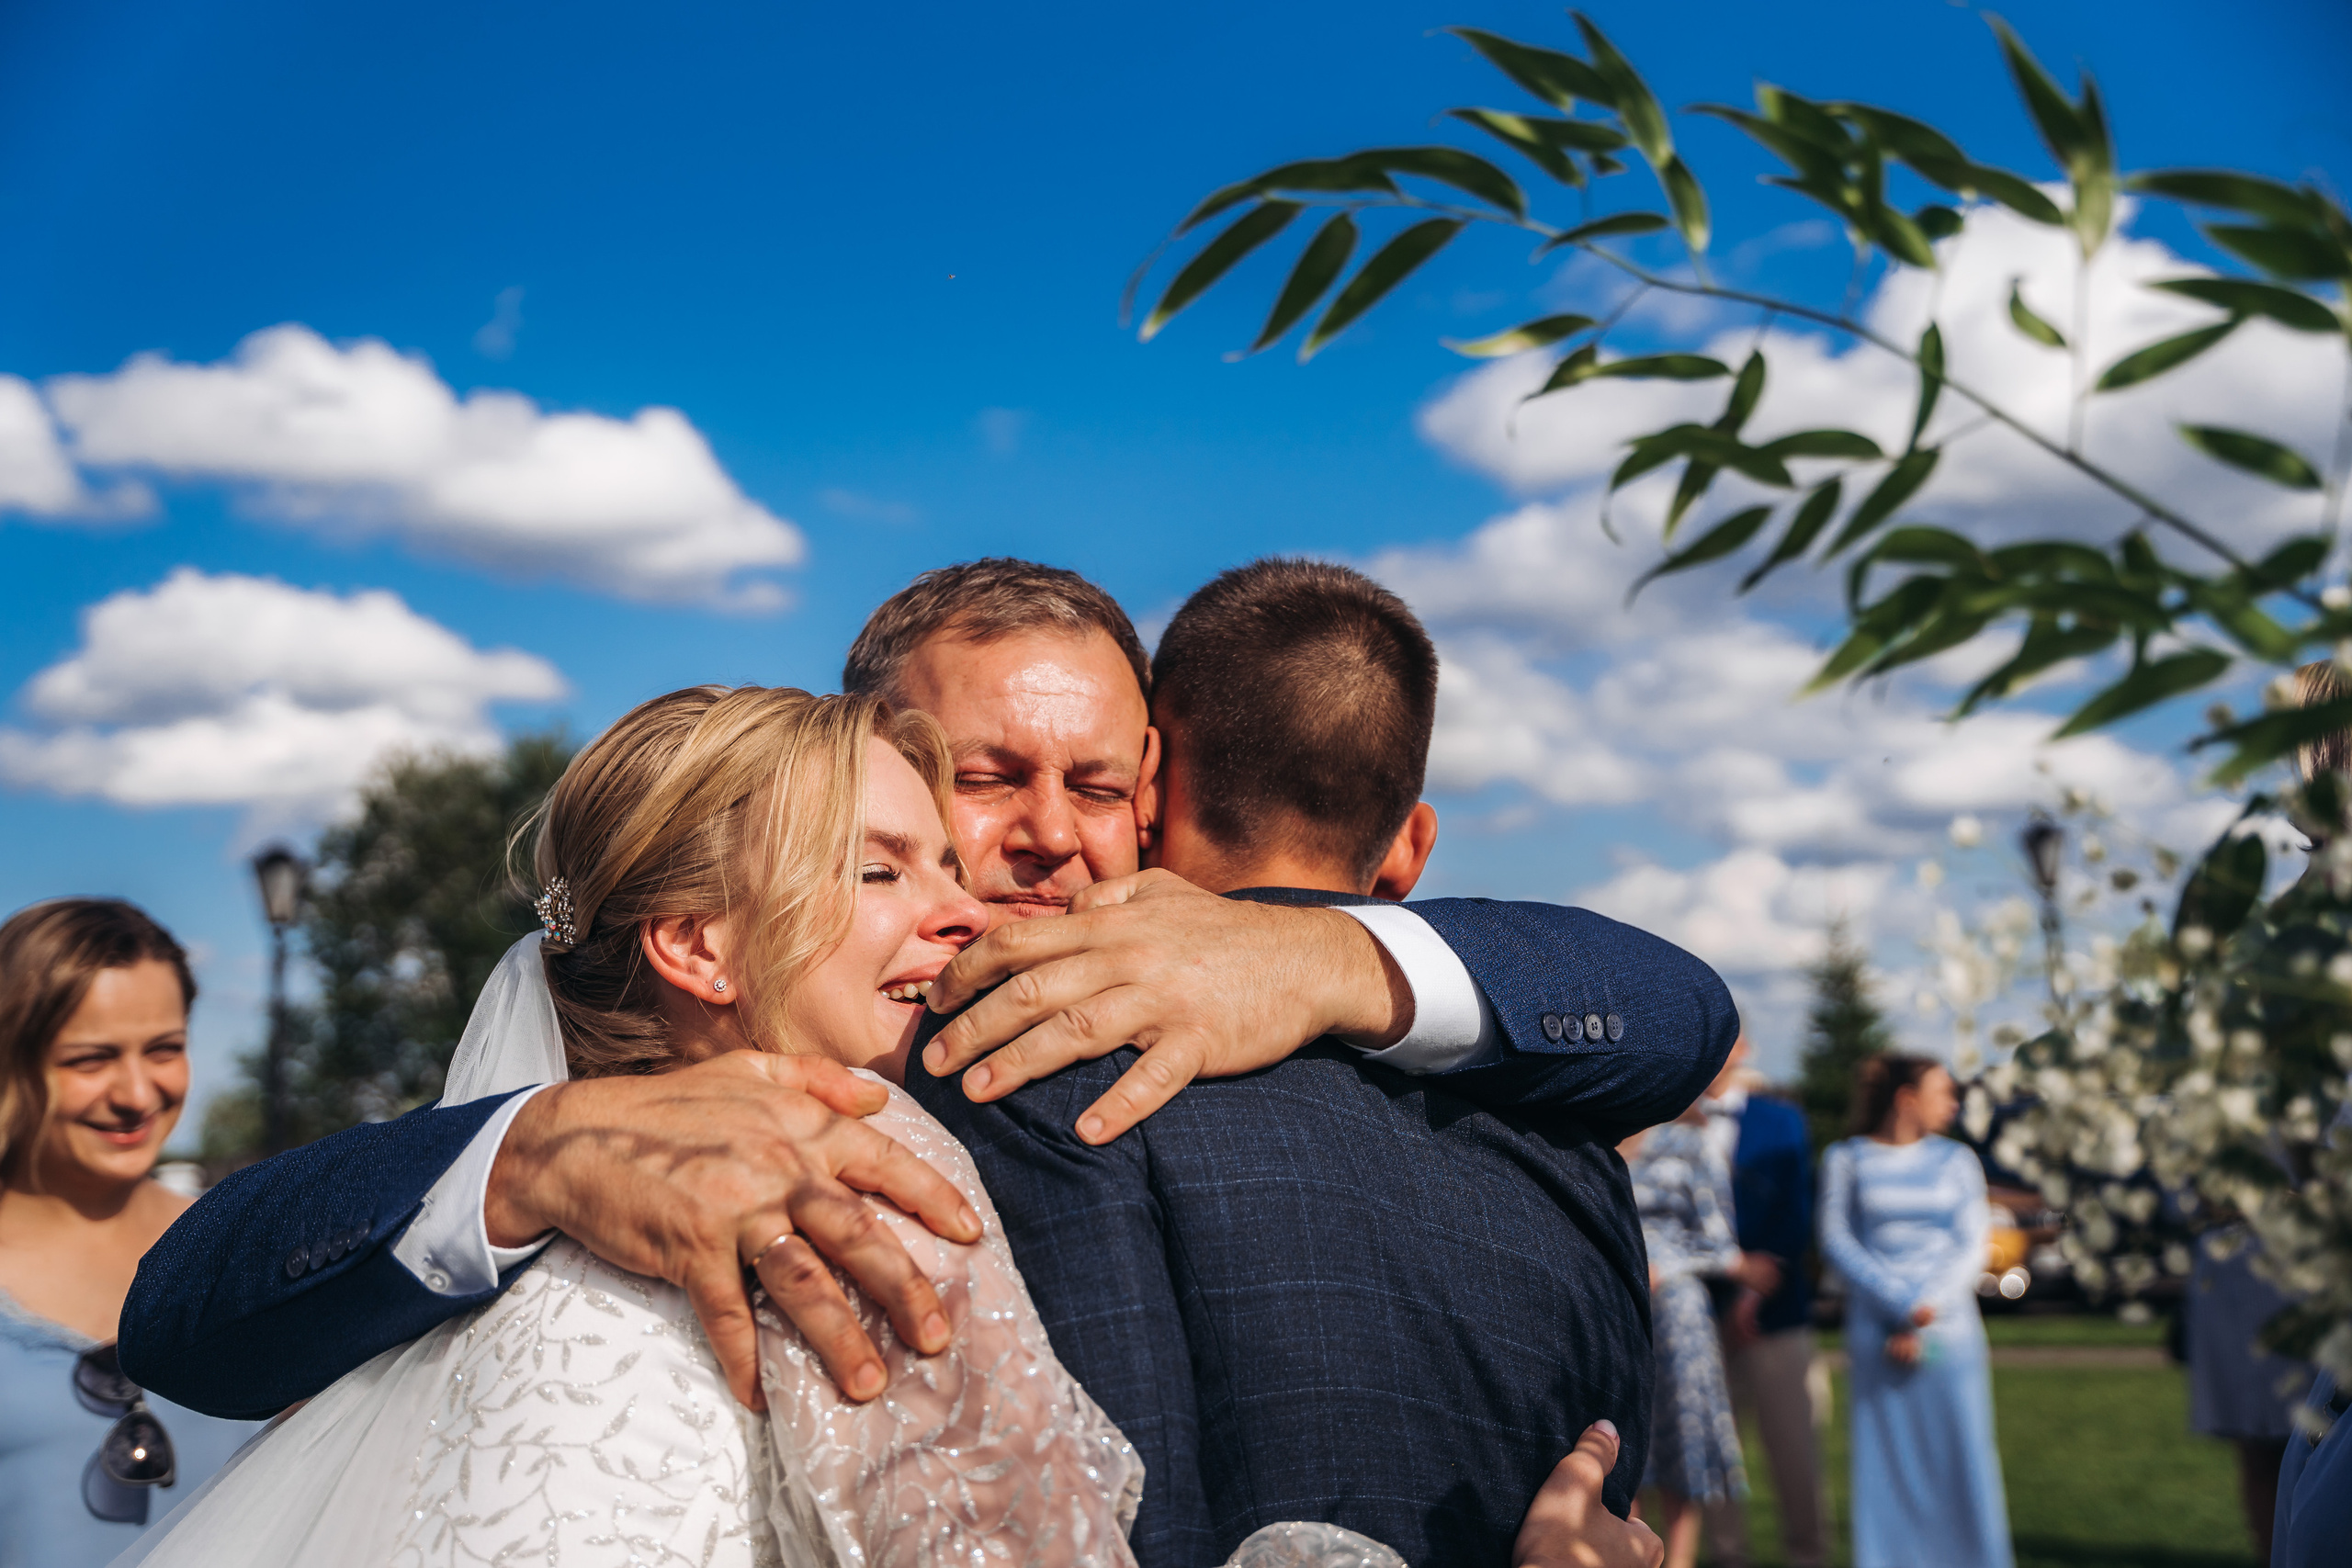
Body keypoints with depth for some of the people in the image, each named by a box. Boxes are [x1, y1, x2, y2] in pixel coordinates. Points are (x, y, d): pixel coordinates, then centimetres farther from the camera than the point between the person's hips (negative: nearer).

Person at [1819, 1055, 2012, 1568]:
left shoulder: (1956, 1159, 9)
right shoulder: (1846, 1158, 5)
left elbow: (1971, 1247, 3)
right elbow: (1836, 1242, -2)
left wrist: (1923, 1323, -8)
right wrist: (1902, 1305, -12)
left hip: (1949, 1329, 1)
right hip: (1875, 1328, -1)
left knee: (1962, 1460, 0)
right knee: (1886, 1461, -1)